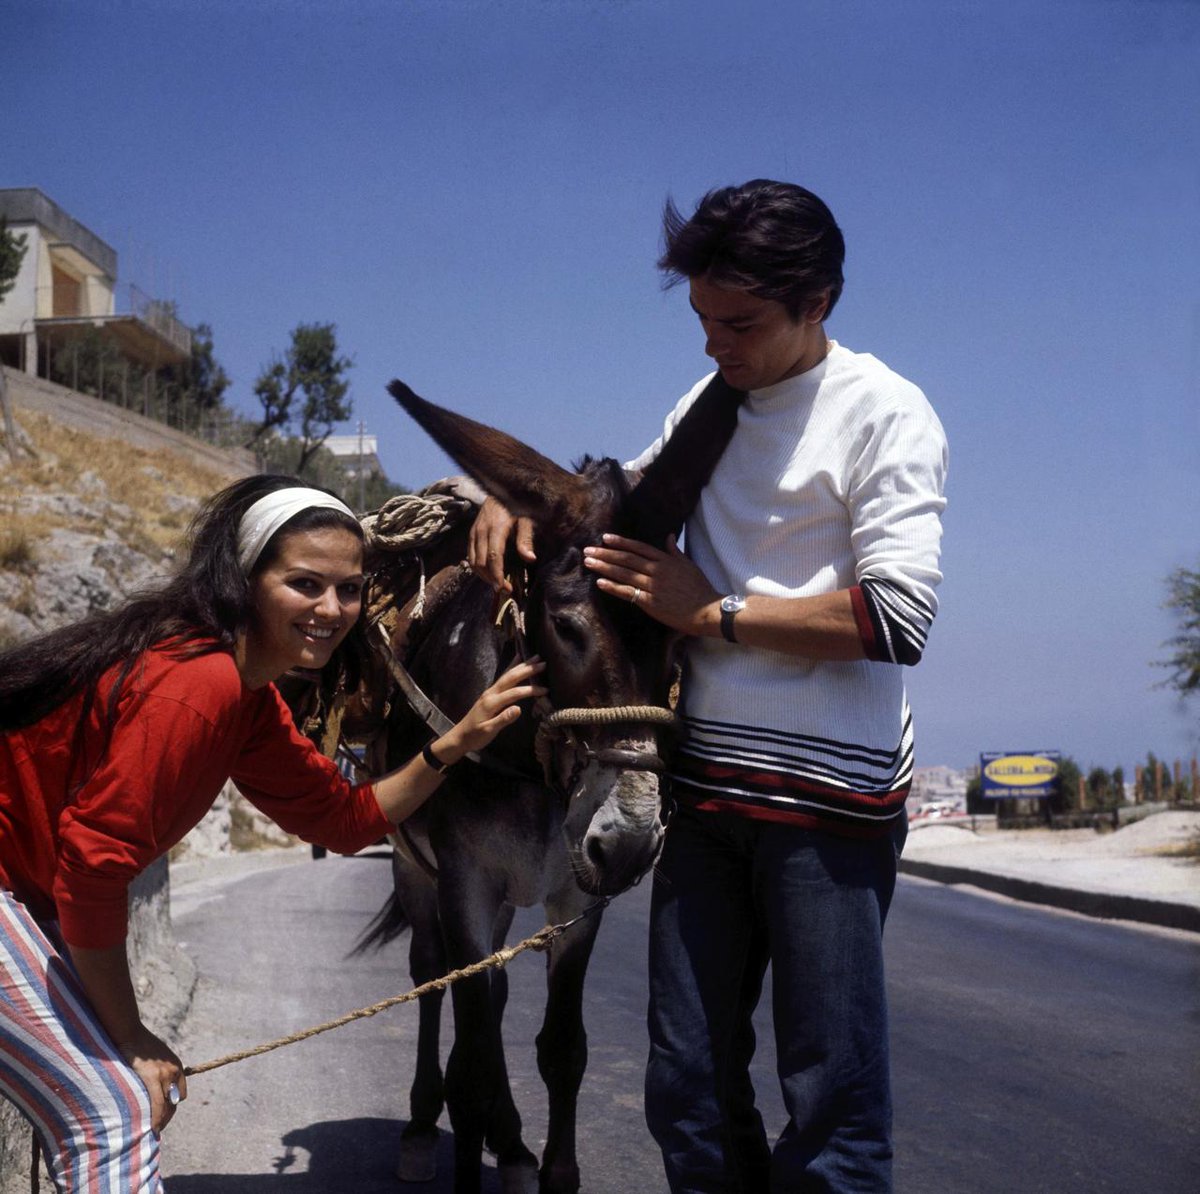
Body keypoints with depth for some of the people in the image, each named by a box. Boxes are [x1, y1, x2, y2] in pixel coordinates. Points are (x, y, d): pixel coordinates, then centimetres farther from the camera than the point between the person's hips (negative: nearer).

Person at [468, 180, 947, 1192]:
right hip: (705, 779, 7)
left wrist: (712, 611, -14)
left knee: (832, 1101, -1)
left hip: (826, 794, -6)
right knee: (690, 1089, 11)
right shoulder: (714, 398, 12)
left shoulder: (885, 413, -7)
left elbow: (899, 618, -17)